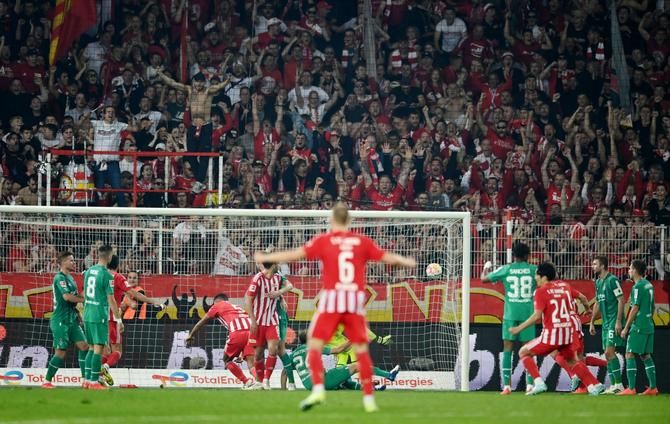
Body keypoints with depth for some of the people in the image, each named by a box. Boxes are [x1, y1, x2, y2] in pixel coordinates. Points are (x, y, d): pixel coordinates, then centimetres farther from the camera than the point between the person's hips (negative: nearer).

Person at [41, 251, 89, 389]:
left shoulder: (70, 278, 15)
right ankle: (47, 381, 3)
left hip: (72, 319, 9)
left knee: (83, 345, 2)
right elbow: (66, 296, -25)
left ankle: (85, 379, 5)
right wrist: (83, 299, -14)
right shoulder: (60, 278, -13)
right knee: (61, 352, -6)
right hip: (61, 321, -9)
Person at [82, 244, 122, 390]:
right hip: (100, 316, -8)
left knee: (92, 348, 14)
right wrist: (119, 320, -9)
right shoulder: (106, 275, -14)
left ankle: (88, 380, 14)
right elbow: (111, 300, -14)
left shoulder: (89, 271, 9)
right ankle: (94, 382, -5)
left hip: (87, 314, 8)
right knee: (98, 348, -4)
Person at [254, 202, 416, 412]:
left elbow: (295, 254, -4)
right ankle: (369, 398, 8)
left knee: (314, 345, 3)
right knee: (361, 349, 10)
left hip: (331, 299, -2)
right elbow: (387, 257, 15)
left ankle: (318, 389, -17)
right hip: (356, 301, 2)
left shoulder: (324, 241, 1)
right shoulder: (362, 242, 8)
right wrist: (407, 262, 35)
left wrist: (265, 258, 5)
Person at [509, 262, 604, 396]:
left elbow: (537, 316, -15)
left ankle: (538, 383, -6)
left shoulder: (541, 291, -10)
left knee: (524, 352, 8)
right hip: (567, 333, 6)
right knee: (572, 361, 25)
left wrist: (519, 328, -9)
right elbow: (571, 308, 14)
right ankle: (594, 385, 13)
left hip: (551, 334, -6)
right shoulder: (563, 287, 9)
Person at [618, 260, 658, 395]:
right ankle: (653, 388, 10)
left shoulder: (638, 287, -14)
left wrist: (626, 328, -12)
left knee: (630, 355, -6)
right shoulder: (649, 285, 13)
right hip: (649, 327, 9)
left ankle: (631, 388, -10)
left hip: (638, 327, -9)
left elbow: (635, 309, -16)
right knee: (646, 356, 12)